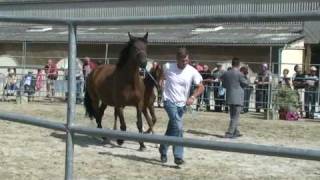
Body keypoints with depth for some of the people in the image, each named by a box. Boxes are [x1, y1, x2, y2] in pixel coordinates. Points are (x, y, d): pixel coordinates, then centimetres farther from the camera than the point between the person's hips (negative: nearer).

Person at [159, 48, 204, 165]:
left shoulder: (192, 72, -5)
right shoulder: (168, 67, -5)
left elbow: (200, 87, -4)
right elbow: (162, 76, 18)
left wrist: (193, 97, -18)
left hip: (181, 104, 3)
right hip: (169, 101, -3)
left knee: (172, 128, 14)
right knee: (178, 127, -19)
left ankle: (163, 151, 35)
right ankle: (178, 156, -15)